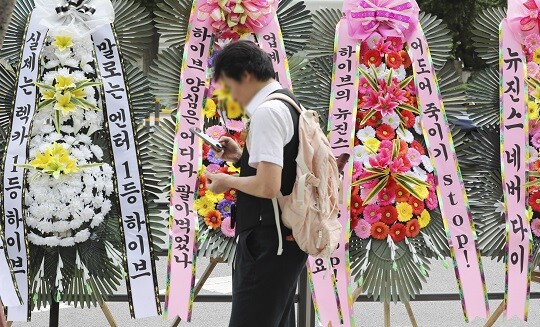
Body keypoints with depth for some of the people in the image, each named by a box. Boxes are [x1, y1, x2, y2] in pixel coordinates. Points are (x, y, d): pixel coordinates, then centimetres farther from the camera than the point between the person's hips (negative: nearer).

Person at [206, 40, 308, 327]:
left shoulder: (266, 112, -17)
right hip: (288, 239, 10)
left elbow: (268, 186, -25)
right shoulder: (289, 105, 13)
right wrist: (242, 157, 15)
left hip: (267, 244, -10)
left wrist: (228, 182, -8)